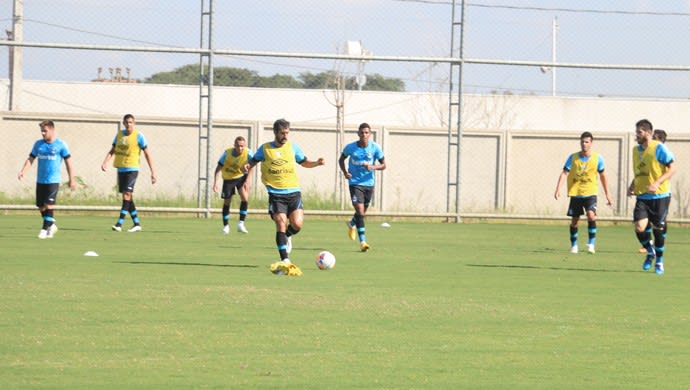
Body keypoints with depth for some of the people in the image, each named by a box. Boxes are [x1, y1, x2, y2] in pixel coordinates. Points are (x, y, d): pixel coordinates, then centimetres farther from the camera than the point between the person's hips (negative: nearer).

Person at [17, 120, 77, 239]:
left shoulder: (60, 145, -4)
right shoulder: (38, 144, 7)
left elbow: (68, 162, 0)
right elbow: (31, 159, 8)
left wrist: (71, 179, 1)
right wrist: (22, 171, -9)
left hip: (53, 180, -5)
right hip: (40, 180, 5)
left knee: (48, 205, -14)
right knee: (41, 206, 9)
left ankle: (45, 229, -8)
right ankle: (51, 225, 28)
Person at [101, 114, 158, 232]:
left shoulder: (138, 136, -6)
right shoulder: (119, 134, 9)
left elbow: (147, 154, -3)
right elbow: (112, 150, 12)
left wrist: (153, 172, -5)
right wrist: (105, 162, -7)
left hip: (132, 169, -6)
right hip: (121, 169, 6)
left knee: (127, 195, -16)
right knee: (127, 197, 9)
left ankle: (119, 224, -20)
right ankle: (137, 224, 18)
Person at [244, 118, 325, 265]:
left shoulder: (293, 147, 10)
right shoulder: (265, 149, 4)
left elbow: (304, 162, 20)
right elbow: (253, 160, 14)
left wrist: (316, 163, 2)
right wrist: (247, 166, -9)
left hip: (293, 192, 2)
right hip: (276, 194, -2)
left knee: (297, 224, -12)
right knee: (281, 223, -13)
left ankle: (287, 236, 25)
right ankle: (284, 258, -9)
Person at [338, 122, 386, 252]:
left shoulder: (375, 148, -6)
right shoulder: (350, 147, -7)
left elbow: (383, 165, 0)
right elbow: (341, 160, 10)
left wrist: (373, 167, -21)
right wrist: (345, 172, -9)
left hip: (369, 183, 3)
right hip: (355, 182, -3)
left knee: (363, 212, 18)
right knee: (360, 211, -16)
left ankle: (352, 224, 53)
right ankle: (362, 241, -14)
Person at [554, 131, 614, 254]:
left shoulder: (597, 158, -2)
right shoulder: (573, 157, -3)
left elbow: (603, 176, 9)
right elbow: (564, 173, -8)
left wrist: (607, 194, 10)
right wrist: (558, 189, -23)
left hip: (590, 193, -1)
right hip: (575, 193, 1)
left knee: (591, 215, -23)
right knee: (574, 221, 5)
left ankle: (591, 244, -13)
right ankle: (574, 245, 25)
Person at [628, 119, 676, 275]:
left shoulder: (659, 148, -9)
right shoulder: (636, 150, 10)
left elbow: (672, 169, -11)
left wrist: (657, 183, -23)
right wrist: (632, 186, 5)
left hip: (660, 196, -4)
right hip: (642, 196, 4)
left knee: (658, 229, 2)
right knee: (639, 227, -12)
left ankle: (659, 261, 21)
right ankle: (650, 252, 16)